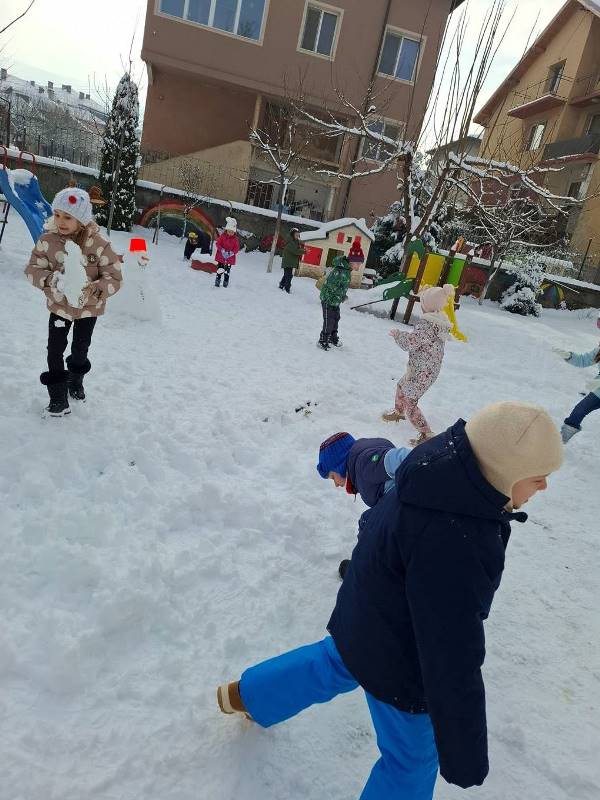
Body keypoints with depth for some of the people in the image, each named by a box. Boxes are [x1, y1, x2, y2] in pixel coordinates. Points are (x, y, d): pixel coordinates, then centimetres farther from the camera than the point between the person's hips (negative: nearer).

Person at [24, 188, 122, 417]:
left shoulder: (98, 244, -21)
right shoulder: (48, 240, -15)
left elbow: (114, 277, -18)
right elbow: (32, 269, -9)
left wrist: (96, 289, -35)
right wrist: (50, 279, -29)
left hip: (89, 307, -1)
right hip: (59, 305, 1)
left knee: (80, 349, 17)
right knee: (55, 350, 0)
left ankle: (75, 380, 47)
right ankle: (58, 396, 15)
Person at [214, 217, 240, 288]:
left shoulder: (235, 239, -3)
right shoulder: (222, 236, -4)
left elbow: (236, 249, -4)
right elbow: (218, 244, -6)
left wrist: (231, 253, -20)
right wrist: (222, 250, -21)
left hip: (230, 258, 0)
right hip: (221, 256, 0)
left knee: (227, 270, 7)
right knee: (220, 269, 3)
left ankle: (226, 282, 16)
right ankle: (217, 281, 10)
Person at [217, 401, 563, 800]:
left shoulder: (443, 466, -14)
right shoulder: (452, 542, -42)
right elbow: (452, 662, -35)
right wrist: (464, 757, -21)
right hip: (397, 661, -8)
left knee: (333, 664, 34)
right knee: (412, 757, 20)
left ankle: (243, 695, 56)